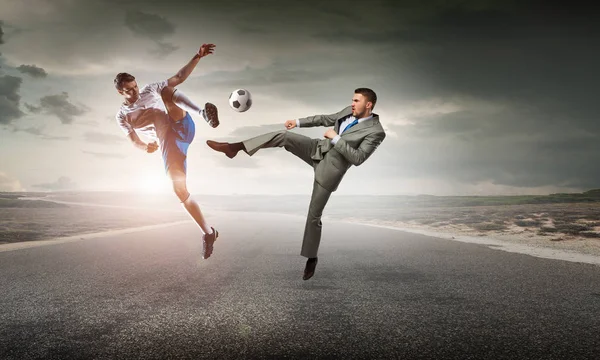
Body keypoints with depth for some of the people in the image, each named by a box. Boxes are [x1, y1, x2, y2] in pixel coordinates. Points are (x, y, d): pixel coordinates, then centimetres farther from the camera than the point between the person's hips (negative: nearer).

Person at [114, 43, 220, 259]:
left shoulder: (151, 89, 11)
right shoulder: (122, 116, 12)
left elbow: (179, 78, 7)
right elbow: (134, 141, 10)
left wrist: (197, 57, -3)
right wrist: (145, 147, -15)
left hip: (182, 129, -1)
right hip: (169, 145, 1)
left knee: (167, 93, -23)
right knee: (180, 190, -10)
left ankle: (203, 113, -49)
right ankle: (208, 232, -1)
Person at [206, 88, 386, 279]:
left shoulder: (376, 131, -15)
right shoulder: (349, 111, 5)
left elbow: (358, 158, -23)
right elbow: (325, 119, 19)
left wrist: (336, 139, -22)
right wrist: (298, 122, 12)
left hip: (331, 168, -6)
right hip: (318, 150, 6)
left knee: (314, 215, 0)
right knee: (282, 136, -17)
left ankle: (311, 257, 20)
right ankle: (234, 147, -17)